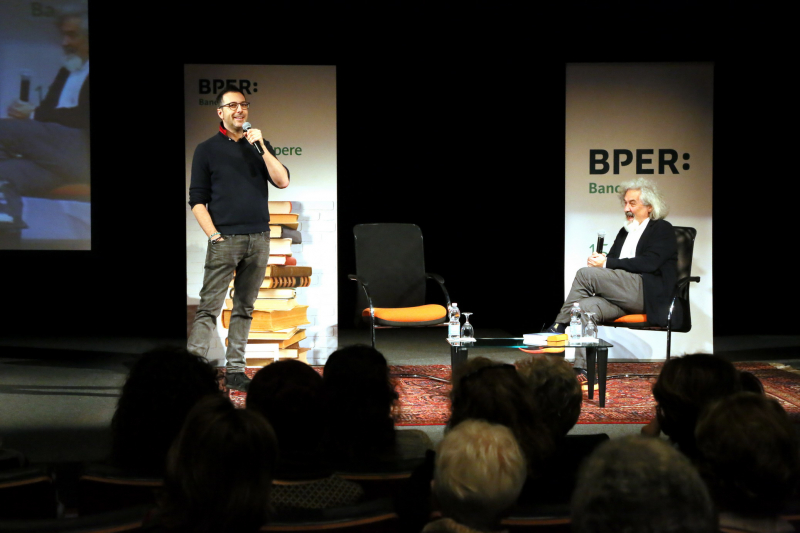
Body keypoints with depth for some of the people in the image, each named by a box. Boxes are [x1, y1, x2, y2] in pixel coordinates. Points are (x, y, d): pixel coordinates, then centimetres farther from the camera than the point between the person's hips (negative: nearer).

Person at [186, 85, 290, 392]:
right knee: (209, 308, -9)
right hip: (225, 239, -4)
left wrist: (261, 146, -7)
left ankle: (235, 371, 14)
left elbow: (282, 181, 1)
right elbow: (197, 200, 1)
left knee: (244, 308, 8)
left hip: (258, 239, 4)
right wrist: (214, 235, -9)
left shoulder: (259, 146, 14)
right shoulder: (207, 149, 5)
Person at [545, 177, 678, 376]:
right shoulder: (625, 232, 29)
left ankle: (558, 327, -15)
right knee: (586, 307, -26)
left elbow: (649, 263, -11)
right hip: (624, 300, 7)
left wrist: (607, 263, -11)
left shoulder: (663, 229, 6)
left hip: (649, 296, -7)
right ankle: (582, 369, -32)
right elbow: (611, 260, 22)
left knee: (585, 274, -23)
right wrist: (599, 260, -4)